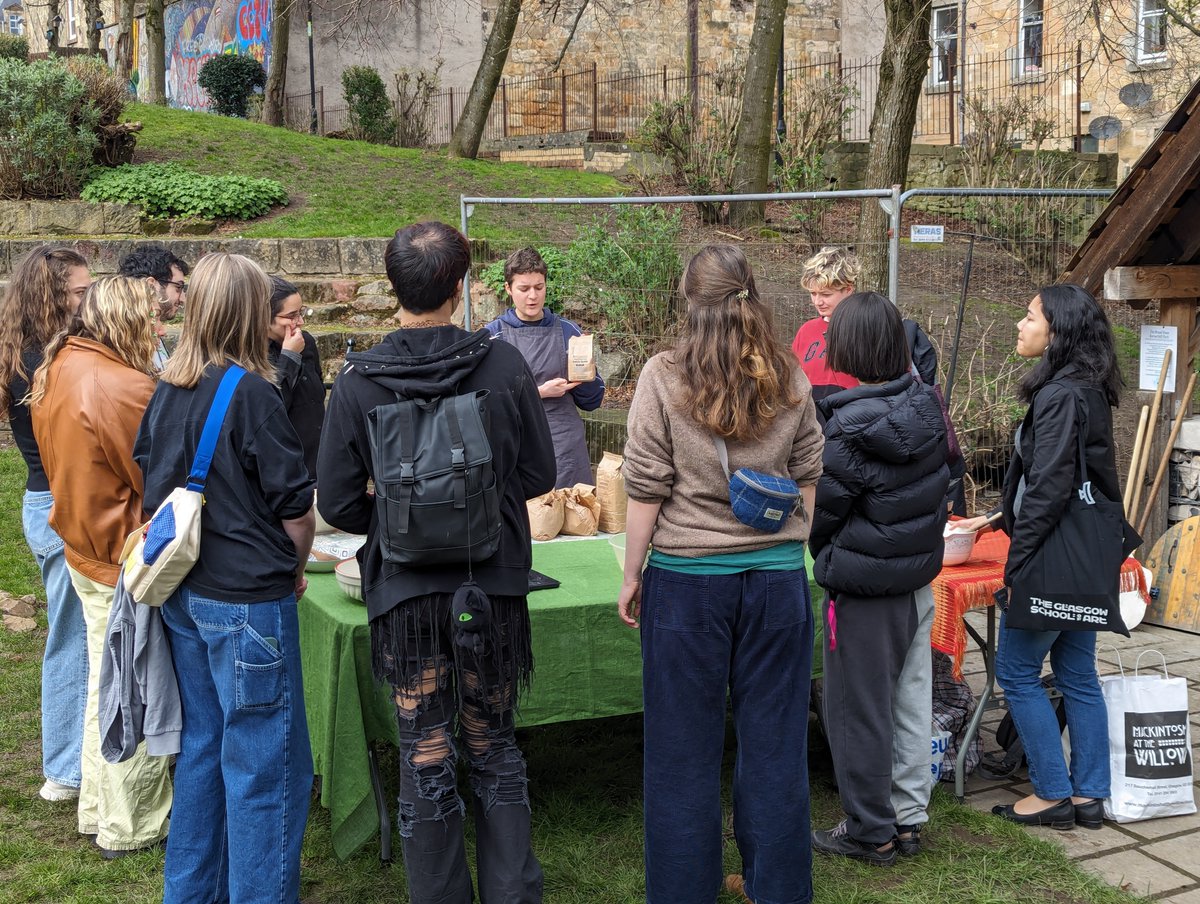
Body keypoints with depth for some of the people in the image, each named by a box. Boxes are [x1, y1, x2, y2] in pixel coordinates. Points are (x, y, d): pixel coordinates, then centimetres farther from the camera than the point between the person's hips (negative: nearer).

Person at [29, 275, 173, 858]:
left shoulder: (56, 374, 4)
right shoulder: (125, 389, -24)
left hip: (86, 555, 9)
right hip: (129, 569, -9)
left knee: (105, 687, 22)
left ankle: (98, 810, 36)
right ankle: (131, 827, 19)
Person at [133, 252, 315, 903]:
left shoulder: (166, 392, 4)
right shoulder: (250, 393, -16)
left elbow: (150, 485, 14)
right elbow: (295, 507, -13)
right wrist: (294, 572, 3)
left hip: (182, 597, 8)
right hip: (247, 602, -8)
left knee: (201, 748, 20)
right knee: (265, 766, 3)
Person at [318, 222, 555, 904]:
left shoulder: (358, 381, -10)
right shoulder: (504, 365, -9)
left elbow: (340, 505, -7)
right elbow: (540, 474, -1)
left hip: (406, 591, -1)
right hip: (494, 582, 1)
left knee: (426, 759, 11)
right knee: (495, 749, 16)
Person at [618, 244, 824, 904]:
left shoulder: (663, 377, -9)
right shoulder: (789, 379, 2)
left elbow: (645, 490, -8)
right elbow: (807, 477, 10)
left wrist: (631, 576, 1)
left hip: (686, 580, -3)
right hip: (778, 577, 3)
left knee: (685, 747, 9)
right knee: (774, 740, 14)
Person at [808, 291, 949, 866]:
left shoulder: (849, 427, -22)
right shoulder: (926, 407, -2)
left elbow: (821, 511, -13)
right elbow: (938, 489, 7)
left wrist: (822, 557, 5)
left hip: (864, 591, -7)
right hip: (920, 582, 7)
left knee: (860, 712, 7)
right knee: (911, 705, 16)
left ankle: (871, 832, 19)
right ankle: (909, 818, 29)